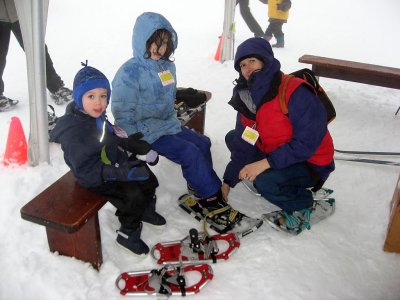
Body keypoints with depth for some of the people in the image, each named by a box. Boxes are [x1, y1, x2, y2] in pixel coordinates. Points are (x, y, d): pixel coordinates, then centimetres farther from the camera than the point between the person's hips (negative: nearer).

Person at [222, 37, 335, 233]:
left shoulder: (296, 92, -26)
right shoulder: (247, 98, -1)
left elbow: (307, 141, -29)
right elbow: (243, 144, 3)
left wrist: (266, 163, -32)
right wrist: (229, 180, 1)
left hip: (312, 164, -8)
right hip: (275, 154, 8)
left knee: (264, 182, -33)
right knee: (232, 138, 6)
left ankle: (303, 205, -2)